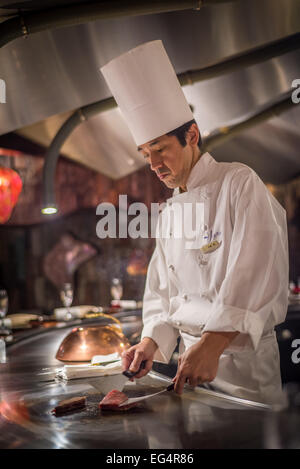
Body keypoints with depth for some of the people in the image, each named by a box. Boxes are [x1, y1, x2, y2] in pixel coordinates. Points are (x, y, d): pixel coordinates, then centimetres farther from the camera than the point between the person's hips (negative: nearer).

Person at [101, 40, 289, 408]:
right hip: (193, 354, 7)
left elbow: (255, 278, -22)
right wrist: (151, 341, -2)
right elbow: (161, 289, 14)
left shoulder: (239, 184, -11)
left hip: (241, 358, -7)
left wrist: (213, 344, -30)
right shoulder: (171, 209, 12)